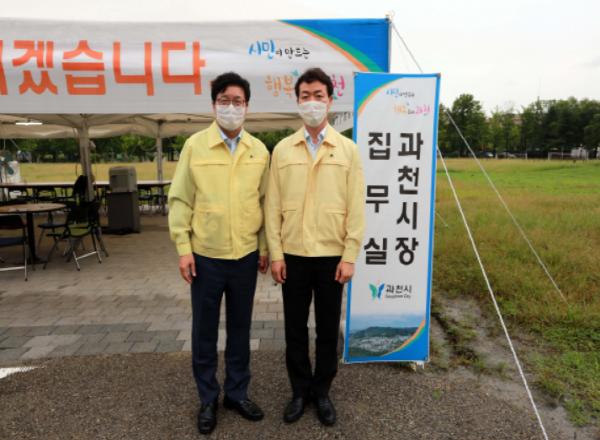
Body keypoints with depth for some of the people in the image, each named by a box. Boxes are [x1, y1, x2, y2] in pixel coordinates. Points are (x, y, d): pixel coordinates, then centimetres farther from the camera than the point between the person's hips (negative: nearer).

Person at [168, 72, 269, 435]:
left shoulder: (259, 150, 3)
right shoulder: (195, 145, -4)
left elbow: (265, 201, 8)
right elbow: (180, 200, -3)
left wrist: (265, 247, 6)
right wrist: (183, 248, -7)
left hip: (246, 255, 2)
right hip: (206, 256, -2)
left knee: (240, 328, 14)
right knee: (204, 331, 10)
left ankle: (237, 392, 33)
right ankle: (208, 399, 30)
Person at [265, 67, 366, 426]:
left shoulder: (348, 149, 0)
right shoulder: (283, 149, 4)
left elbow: (356, 207, -3)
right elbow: (273, 206, 2)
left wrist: (350, 257, -7)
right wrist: (275, 254, -2)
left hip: (331, 256, -1)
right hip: (293, 255, 1)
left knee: (328, 329, 11)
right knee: (295, 328, 12)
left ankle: (322, 391, 32)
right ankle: (300, 390, 32)